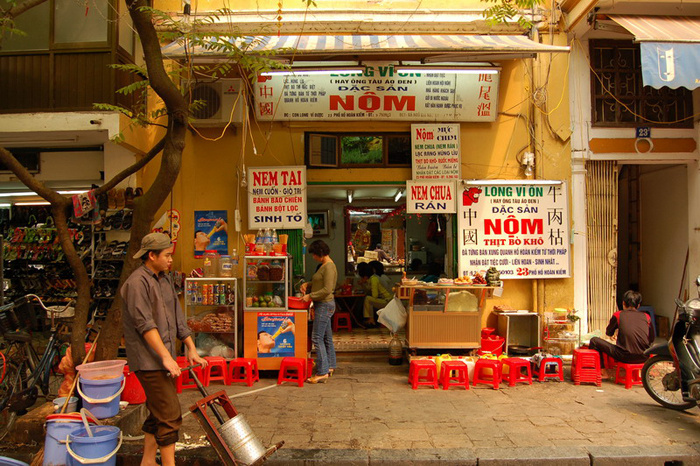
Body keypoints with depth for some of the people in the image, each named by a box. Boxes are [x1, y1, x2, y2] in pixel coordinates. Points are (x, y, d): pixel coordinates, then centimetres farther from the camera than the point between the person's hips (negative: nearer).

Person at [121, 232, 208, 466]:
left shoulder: (165, 280, 14)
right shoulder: (137, 282, -14)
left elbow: (177, 319, 17)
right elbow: (145, 324, -21)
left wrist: (191, 349, 15)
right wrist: (166, 357, -23)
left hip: (163, 359, 9)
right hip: (149, 360, -9)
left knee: (158, 414, 17)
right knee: (170, 416, -7)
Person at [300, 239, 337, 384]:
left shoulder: (329, 267, -17)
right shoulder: (323, 265, 14)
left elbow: (327, 289, -22)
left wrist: (310, 296, -17)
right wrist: (307, 284, 9)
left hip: (325, 305, -10)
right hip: (323, 305, 10)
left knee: (317, 338, -10)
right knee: (327, 337, 16)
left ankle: (322, 373, -8)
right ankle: (329, 367, 25)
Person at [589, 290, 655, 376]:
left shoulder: (618, 315, 5)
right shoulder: (646, 316, 10)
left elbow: (609, 333, 20)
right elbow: (652, 339, 20)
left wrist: (614, 336, 44)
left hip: (626, 357, -3)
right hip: (643, 357, 4)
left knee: (594, 340, 12)